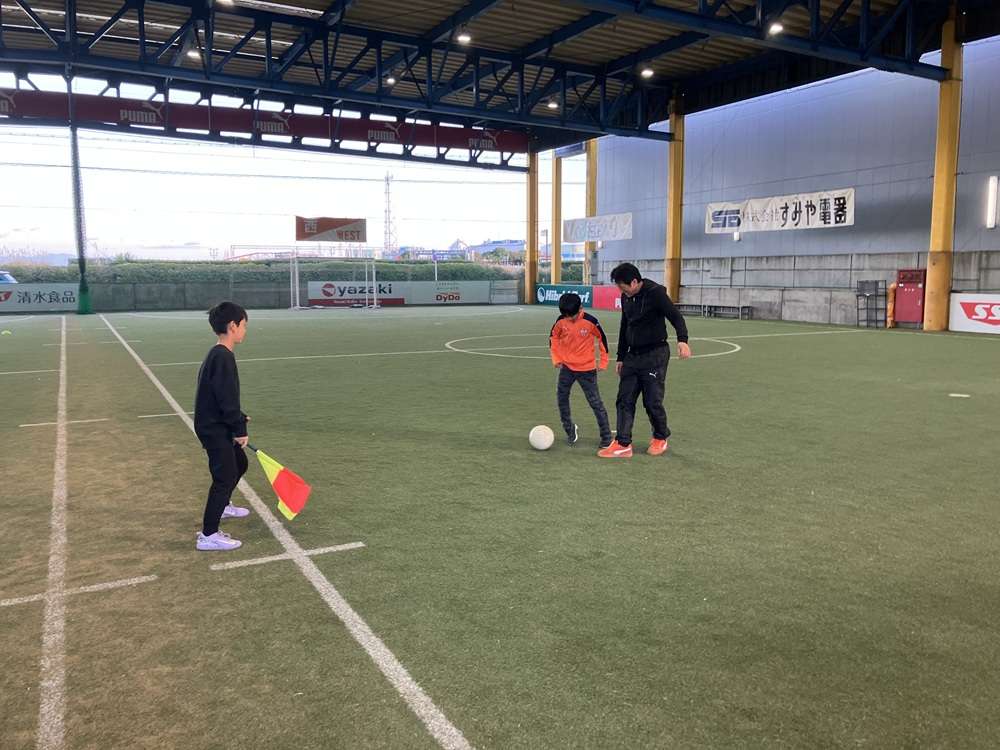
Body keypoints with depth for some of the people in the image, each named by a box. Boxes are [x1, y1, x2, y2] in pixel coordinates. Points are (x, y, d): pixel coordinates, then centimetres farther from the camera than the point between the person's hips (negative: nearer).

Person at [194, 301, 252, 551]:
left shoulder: (216, 355, 10)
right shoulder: (224, 357, -22)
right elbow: (227, 399, -24)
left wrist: (239, 418, 20)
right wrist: (240, 429, -18)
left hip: (215, 425, 10)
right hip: (214, 429, -10)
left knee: (239, 464, 25)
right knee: (224, 476, -7)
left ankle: (221, 506, 46)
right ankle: (208, 535, -2)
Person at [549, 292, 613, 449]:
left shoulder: (590, 321, -15)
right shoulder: (561, 321, -7)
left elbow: (602, 338, -2)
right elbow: (553, 337, 10)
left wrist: (603, 362, 0)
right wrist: (556, 358, 3)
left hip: (587, 369, -3)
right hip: (566, 367, 4)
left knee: (596, 403, -1)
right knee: (562, 400, 6)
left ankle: (606, 437, 7)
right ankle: (570, 429, 26)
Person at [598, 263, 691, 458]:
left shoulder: (655, 293, -14)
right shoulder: (626, 298, 9)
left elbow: (675, 316, -22)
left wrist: (682, 340, -40)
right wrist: (621, 358, 20)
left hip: (655, 355, -7)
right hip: (633, 355, 7)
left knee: (652, 400, -1)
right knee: (625, 400, 2)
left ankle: (660, 439, 21)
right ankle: (623, 444, 6)